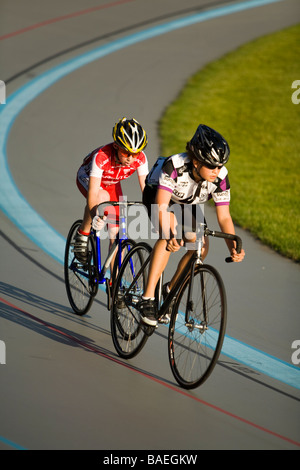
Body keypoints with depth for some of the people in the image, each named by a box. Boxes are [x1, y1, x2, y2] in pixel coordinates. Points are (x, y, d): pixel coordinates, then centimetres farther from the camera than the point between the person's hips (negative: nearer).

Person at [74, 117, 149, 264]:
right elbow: (93, 192, -47)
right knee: (102, 198, -39)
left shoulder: (140, 158, -30)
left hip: (111, 184, 4)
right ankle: (82, 235, -16)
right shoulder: (102, 156, -42)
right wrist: (95, 216, -63)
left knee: (116, 232, -7)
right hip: (87, 178, -4)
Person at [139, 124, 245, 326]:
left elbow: (224, 217, -25)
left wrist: (233, 247, -41)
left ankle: (170, 289, 12)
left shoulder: (220, 177, -29)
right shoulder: (175, 166, -40)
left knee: (201, 247, -14)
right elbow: (162, 205, -47)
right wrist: (168, 235, -63)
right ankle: (147, 298, -31)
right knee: (170, 231, -32)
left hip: (187, 203, 5)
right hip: (158, 194, -5)